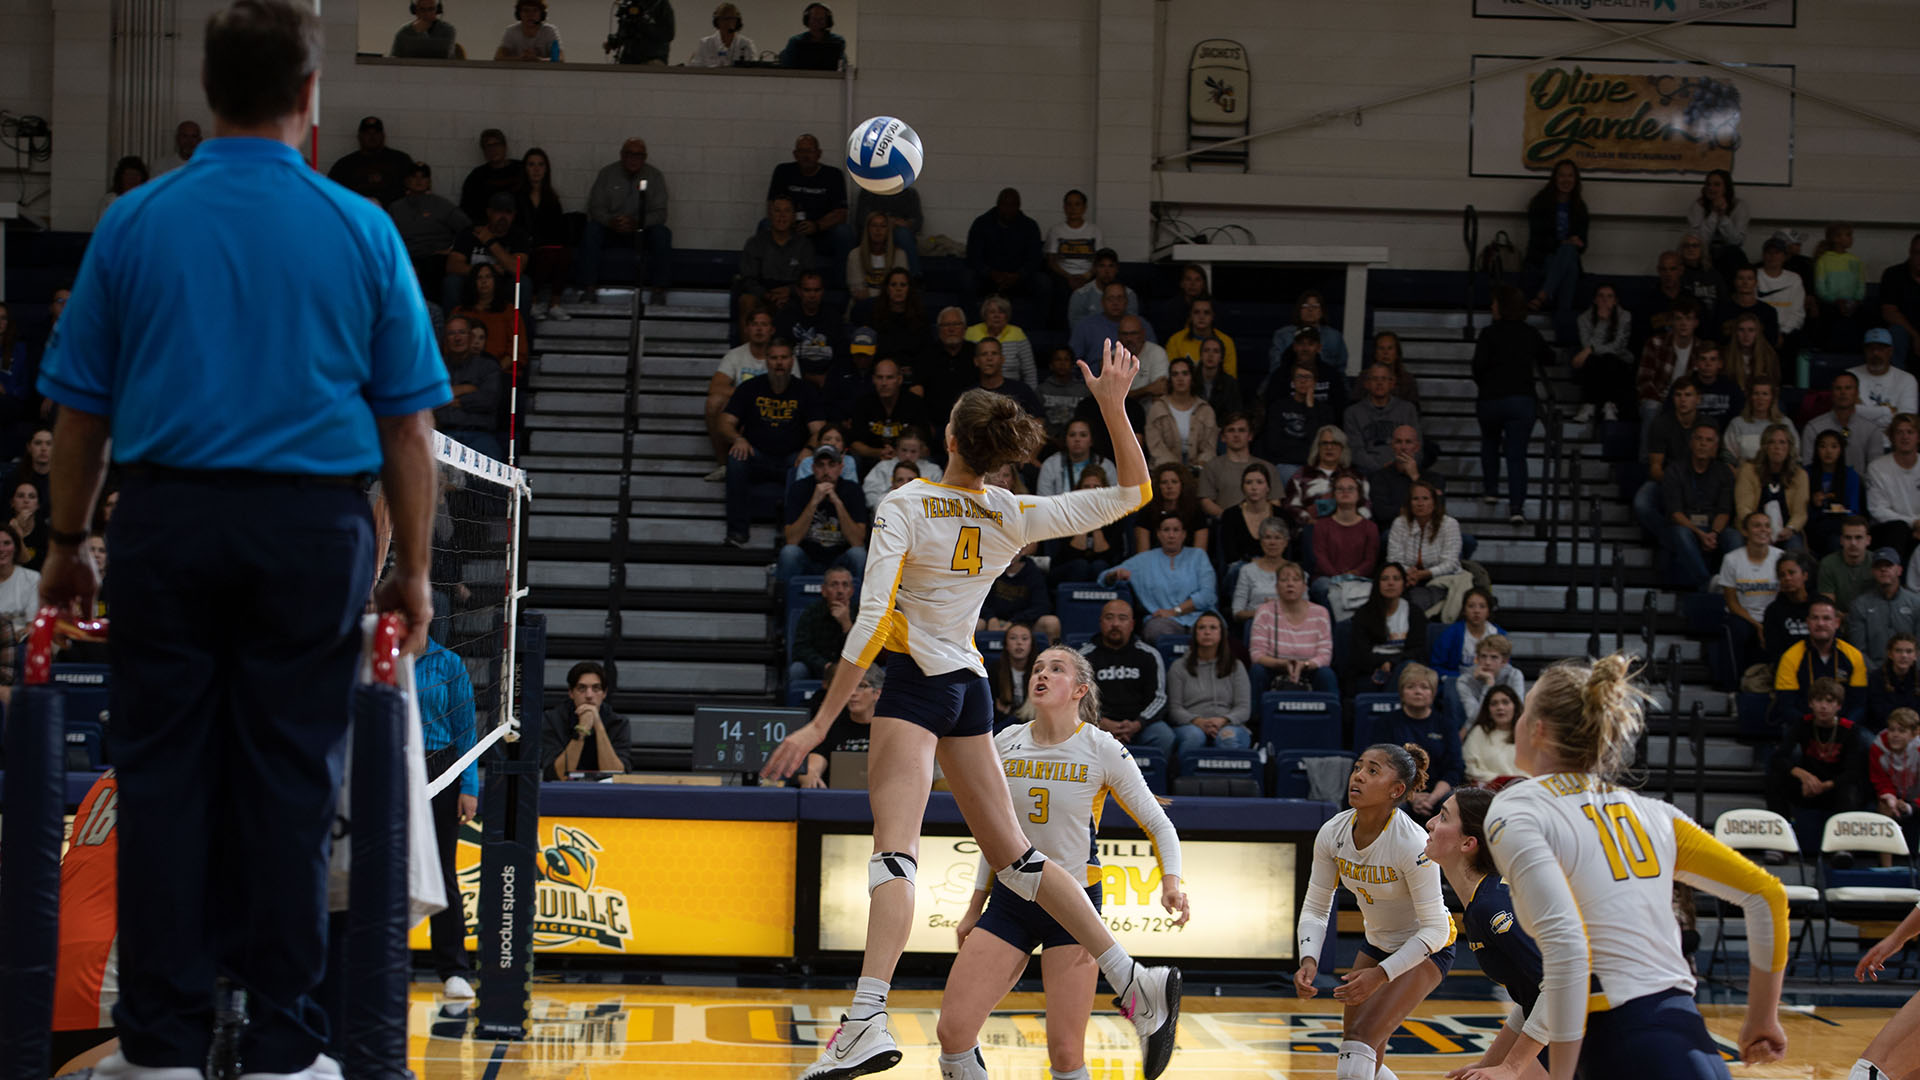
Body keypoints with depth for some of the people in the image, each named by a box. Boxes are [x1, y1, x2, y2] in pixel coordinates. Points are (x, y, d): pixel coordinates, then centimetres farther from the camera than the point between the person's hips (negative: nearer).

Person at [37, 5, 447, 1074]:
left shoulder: (135, 224, 3)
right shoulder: (360, 229, 1)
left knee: (164, 773, 6)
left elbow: (80, 405, 7)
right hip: (313, 521, -1)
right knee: (291, 780, 4)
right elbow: (409, 420, 1)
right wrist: (412, 566, 7)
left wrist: (70, 542, 17)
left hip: (167, 516, 1)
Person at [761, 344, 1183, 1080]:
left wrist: (821, 723, -16)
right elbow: (1132, 492, 9)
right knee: (1010, 852, 13)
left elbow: (872, 622, -17)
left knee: (894, 850, -18)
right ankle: (1136, 983, 9)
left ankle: (867, 1021, -33)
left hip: (915, 682, -6)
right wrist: (1114, 404, 0)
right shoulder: (1013, 517, 2)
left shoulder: (904, 505, -10)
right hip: (969, 687, 6)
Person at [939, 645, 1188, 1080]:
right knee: (953, 1029, -10)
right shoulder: (1005, 743, 4)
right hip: (1009, 899, 4)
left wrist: (1171, 883, -18)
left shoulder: (1103, 750, -7)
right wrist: (975, 908, 17)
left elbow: (1158, 824, -1)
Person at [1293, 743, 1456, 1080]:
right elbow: (1315, 907, -5)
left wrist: (1381, 974, -34)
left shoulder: (1413, 844, -31)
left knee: (1361, 1038, -22)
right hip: (1377, 943, 7)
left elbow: (1435, 928, -26)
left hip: (1427, 950, -7)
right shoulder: (1333, 833, -14)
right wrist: (1309, 961, -23)